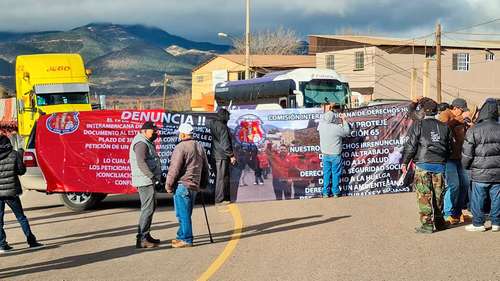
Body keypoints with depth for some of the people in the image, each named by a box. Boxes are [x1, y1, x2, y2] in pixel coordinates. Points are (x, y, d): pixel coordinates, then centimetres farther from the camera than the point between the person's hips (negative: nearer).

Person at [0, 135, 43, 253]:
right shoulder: (14, 155, -4)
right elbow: (21, 171, -1)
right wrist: (20, 157, 11)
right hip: (11, 191, -1)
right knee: (21, 217, 9)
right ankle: (31, 241, 10)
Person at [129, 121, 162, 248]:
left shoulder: (147, 143, 19)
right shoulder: (141, 143, -15)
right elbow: (141, 163, -26)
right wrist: (152, 176, -25)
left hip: (149, 181, 11)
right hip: (145, 181, -11)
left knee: (151, 208, 17)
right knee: (147, 209, -12)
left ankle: (146, 235, 26)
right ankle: (141, 239, -12)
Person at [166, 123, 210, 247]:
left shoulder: (181, 147, -12)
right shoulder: (200, 147, 14)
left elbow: (174, 168, -15)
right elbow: (205, 168, 20)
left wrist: (169, 185, -6)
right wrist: (203, 184, 27)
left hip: (182, 185, -8)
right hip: (195, 186, 8)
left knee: (183, 214, -3)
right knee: (185, 213, 17)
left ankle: (186, 240, -1)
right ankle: (181, 236, 24)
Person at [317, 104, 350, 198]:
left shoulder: (321, 125, -8)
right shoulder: (337, 128, -21)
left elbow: (323, 119, 17)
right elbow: (347, 132, -4)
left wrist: (328, 112, 26)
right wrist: (344, 120, 3)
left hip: (325, 154, 4)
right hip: (335, 155, -4)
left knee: (326, 173, 12)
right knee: (336, 173, 8)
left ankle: (326, 192, 15)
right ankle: (335, 192, 14)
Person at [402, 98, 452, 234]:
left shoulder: (418, 125, -5)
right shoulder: (444, 127, 10)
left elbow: (410, 145, -7)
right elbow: (449, 147, 16)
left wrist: (405, 162, 1)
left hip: (423, 164, -5)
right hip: (440, 165, 5)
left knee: (424, 195, -2)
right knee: (438, 195, 13)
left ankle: (427, 224, -4)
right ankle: (439, 222, 22)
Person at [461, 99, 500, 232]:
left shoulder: (473, 131, -10)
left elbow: (467, 153, -6)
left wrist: (466, 166, 12)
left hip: (480, 173, -3)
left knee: (478, 199, 6)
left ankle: (478, 223, 12)